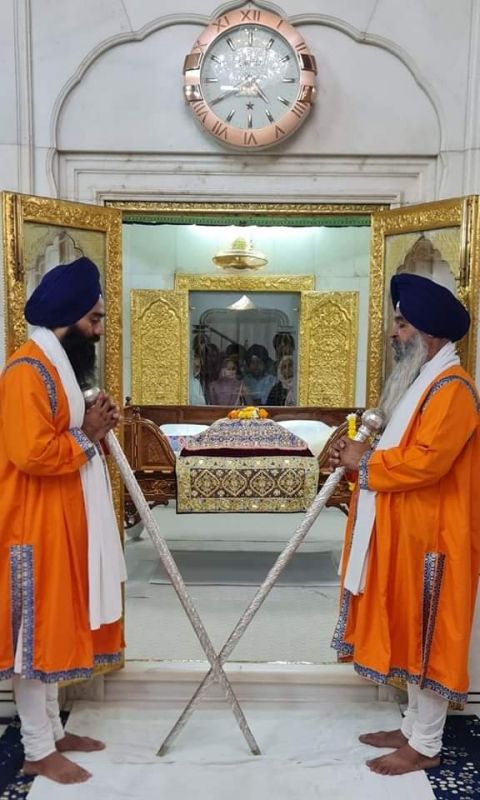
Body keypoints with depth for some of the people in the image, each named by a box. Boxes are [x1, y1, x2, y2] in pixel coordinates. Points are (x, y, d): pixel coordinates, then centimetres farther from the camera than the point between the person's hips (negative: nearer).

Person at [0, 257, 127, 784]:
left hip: (63, 520, 10)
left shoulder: (59, 363, 14)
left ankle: (52, 731, 32)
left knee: (56, 625, 18)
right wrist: (86, 436, -15)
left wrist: (93, 428, 3)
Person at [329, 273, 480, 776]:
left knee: (427, 635, 2)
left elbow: (426, 462, -27)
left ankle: (425, 746, 18)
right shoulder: (422, 381, 15)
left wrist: (365, 462, -14)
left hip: (431, 536, -10)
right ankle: (413, 728, 31)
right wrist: (360, 456, 1)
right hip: (406, 531, 10)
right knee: (408, 632, 17)